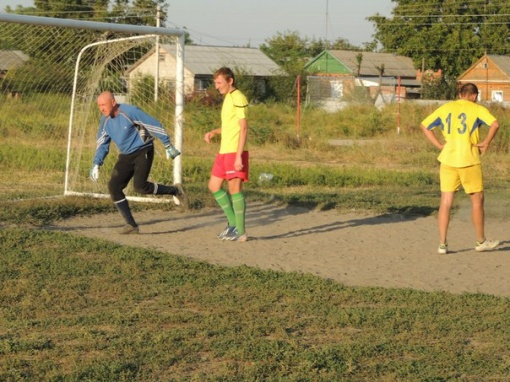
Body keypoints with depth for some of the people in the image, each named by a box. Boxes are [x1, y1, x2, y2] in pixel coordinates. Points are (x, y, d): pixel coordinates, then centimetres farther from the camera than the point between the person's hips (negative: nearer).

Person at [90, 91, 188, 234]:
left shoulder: (129, 111, -20)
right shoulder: (105, 121, 1)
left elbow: (154, 125, -16)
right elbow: (102, 144, 13)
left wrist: (168, 146, -14)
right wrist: (96, 164, 1)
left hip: (143, 152, -7)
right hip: (126, 156, 7)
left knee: (140, 186, -23)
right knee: (113, 186, -8)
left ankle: (175, 191, 1)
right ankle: (131, 225, -1)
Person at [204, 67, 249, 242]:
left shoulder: (238, 98, -12)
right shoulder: (228, 98, 17)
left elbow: (243, 127, -17)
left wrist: (239, 155, -21)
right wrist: (213, 132, 9)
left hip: (234, 152, -10)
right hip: (224, 151, 10)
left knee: (235, 189, -6)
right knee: (214, 186, 11)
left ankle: (240, 232, -1)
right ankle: (233, 223, 19)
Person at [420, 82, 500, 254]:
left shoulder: (445, 108, 10)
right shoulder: (477, 109, -2)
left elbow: (424, 125, 13)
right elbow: (495, 124, -17)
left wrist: (439, 145, 9)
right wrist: (486, 142, -5)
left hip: (447, 161, 3)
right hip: (469, 162, -3)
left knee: (446, 202, 5)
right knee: (477, 200, 11)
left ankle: (442, 244, 2)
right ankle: (481, 241, 20)